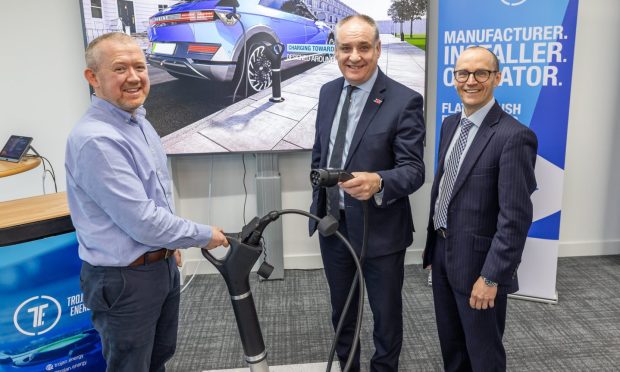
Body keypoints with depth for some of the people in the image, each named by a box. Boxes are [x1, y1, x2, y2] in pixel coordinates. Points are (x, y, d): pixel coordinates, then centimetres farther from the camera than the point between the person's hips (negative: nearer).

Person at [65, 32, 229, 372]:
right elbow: (142, 222, -26)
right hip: (124, 279, -8)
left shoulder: (140, 121, 4)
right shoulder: (95, 139, -26)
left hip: (163, 266, 9)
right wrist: (204, 235, -13)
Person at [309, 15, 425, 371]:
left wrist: (378, 181, -40)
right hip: (332, 223, 6)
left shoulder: (404, 100, -16)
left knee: (386, 313, 16)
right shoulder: (328, 92, 2)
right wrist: (319, 202, 12)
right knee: (341, 309, 24)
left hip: (379, 229, -5)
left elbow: (413, 169, -20)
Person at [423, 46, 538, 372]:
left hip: (478, 260, -7)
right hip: (443, 251, 7)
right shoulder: (450, 124, 6)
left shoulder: (514, 136, -19)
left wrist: (491, 277, -21)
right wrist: (432, 243, 15)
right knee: (450, 345, 23)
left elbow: (516, 217, -21)